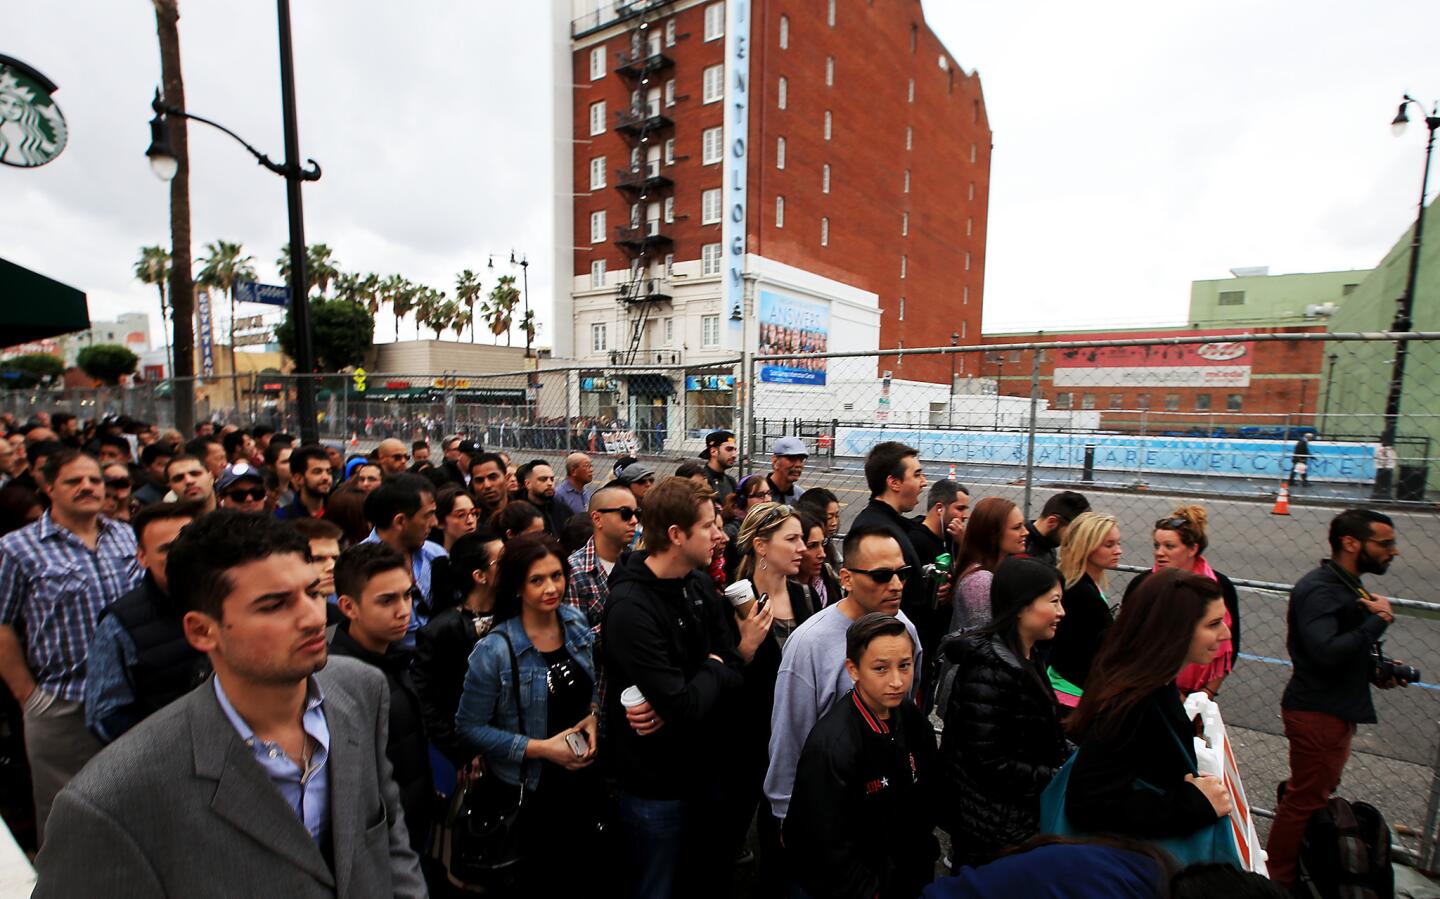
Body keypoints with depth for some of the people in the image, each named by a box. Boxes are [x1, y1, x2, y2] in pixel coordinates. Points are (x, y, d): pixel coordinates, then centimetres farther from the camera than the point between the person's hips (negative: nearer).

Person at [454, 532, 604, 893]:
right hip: (530, 787, -4)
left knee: (590, 864, 23)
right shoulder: (495, 650, -23)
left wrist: (593, 717, -10)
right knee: (541, 880, 18)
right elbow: (470, 727, -15)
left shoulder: (576, 621, -7)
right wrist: (541, 748, -20)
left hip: (585, 773, 5)